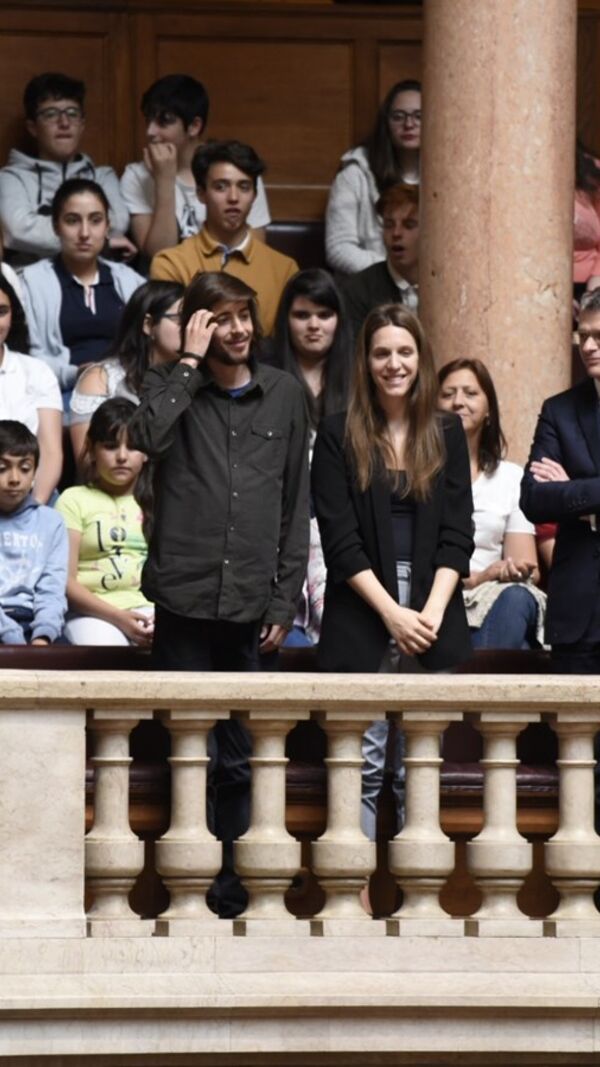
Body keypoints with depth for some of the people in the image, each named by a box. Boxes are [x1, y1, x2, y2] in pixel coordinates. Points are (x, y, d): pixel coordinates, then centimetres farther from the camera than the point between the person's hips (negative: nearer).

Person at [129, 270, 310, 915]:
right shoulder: (170, 385, 4)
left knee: (240, 759, 7)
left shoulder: (284, 395, 10)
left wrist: (285, 601, 5)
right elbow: (147, 438, -20)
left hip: (253, 606, 2)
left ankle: (232, 880, 17)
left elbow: (296, 505, 11)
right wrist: (191, 361, -14)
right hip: (186, 599, -2)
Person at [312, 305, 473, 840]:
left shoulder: (446, 433, 10)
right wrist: (392, 613, -11)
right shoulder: (338, 435, 2)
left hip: (431, 620, 2)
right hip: (361, 621, -2)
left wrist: (433, 611, -8)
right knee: (363, 766, -5)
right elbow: (339, 540, -3)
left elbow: (457, 533, 5)